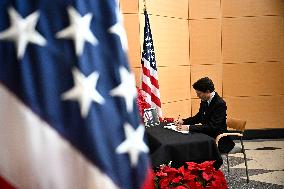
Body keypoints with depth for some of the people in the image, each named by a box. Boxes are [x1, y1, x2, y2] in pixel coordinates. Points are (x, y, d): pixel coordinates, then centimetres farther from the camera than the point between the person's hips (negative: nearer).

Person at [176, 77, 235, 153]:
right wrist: (183, 121, 1)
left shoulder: (220, 104, -19)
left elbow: (212, 126, -26)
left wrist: (189, 127, -29)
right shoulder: (204, 101, 4)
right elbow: (198, 117, 19)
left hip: (217, 141, -8)